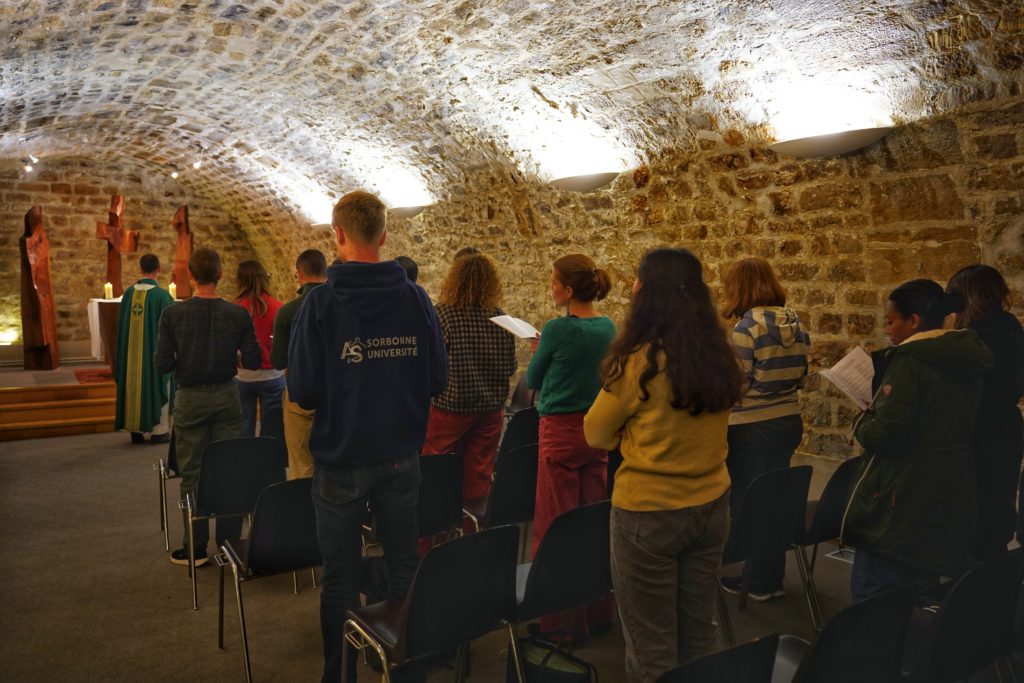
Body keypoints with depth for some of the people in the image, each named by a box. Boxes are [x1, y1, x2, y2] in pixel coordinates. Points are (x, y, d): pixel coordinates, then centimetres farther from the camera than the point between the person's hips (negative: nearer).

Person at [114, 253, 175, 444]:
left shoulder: (129, 293, 1)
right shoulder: (161, 294, -14)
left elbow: (122, 324, 7)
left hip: (131, 350, 5)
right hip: (155, 349, -4)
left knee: (134, 386, 12)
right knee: (156, 386, 4)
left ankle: (136, 430, 16)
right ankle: (158, 431, 6)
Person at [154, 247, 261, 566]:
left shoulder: (172, 315, -9)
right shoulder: (238, 314, -7)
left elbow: (161, 364, -10)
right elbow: (253, 361, -6)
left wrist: (183, 360, 10)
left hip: (190, 399, -1)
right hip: (226, 396, 1)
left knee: (192, 475, 8)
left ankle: (196, 549, 16)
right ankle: (230, 543, 17)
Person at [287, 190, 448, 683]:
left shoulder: (321, 301, -14)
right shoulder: (416, 299, -5)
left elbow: (302, 392, -14)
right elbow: (438, 379, -2)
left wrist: (338, 393, 7)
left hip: (340, 461, -3)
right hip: (401, 457, 3)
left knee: (341, 577, 11)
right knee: (403, 564, 18)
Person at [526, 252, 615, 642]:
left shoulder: (558, 329, -15)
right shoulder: (609, 328, 3)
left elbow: (533, 381, -3)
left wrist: (539, 351, 15)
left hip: (561, 431, -7)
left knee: (554, 526, 3)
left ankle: (561, 622, 11)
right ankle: (596, 612, 26)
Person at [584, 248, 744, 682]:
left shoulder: (639, 361, -18)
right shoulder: (720, 358, -2)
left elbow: (596, 434, -5)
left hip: (649, 513, -6)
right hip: (712, 505, 6)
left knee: (652, 645, 10)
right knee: (698, 631, 20)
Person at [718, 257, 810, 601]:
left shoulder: (747, 326, -18)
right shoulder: (795, 322, 4)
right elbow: (799, 376, 12)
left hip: (751, 428, -7)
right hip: (788, 422, 7)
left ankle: (751, 579, 20)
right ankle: (772, 577, 28)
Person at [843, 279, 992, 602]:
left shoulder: (910, 361, -17)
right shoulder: (965, 362, 8)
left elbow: (885, 434, -23)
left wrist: (862, 421, -2)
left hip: (902, 504, -9)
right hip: (950, 501, 9)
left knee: (872, 598, 1)